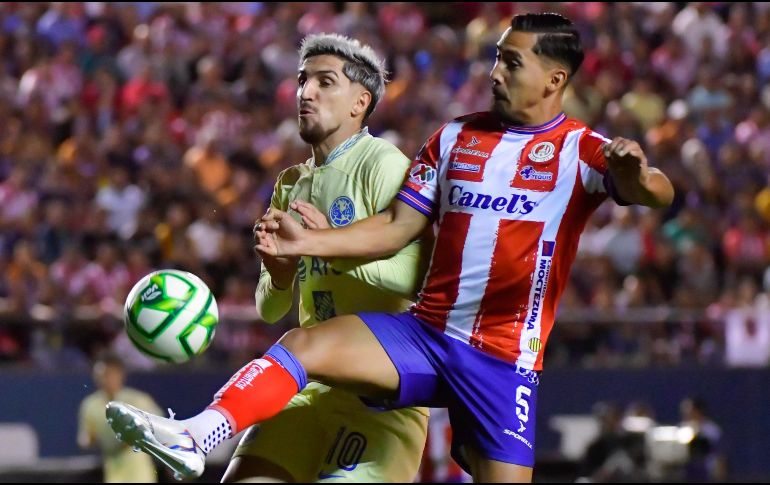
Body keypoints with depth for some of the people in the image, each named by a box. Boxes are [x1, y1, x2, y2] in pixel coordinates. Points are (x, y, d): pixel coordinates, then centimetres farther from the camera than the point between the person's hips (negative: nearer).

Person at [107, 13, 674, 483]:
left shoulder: (581, 150, -4)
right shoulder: (456, 137, 11)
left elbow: (657, 193, -21)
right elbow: (397, 228, 12)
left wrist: (638, 177, -46)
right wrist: (307, 242, -2)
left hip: (504, 359, -4)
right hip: (425, 332, 4)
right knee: (303, 345, -17)